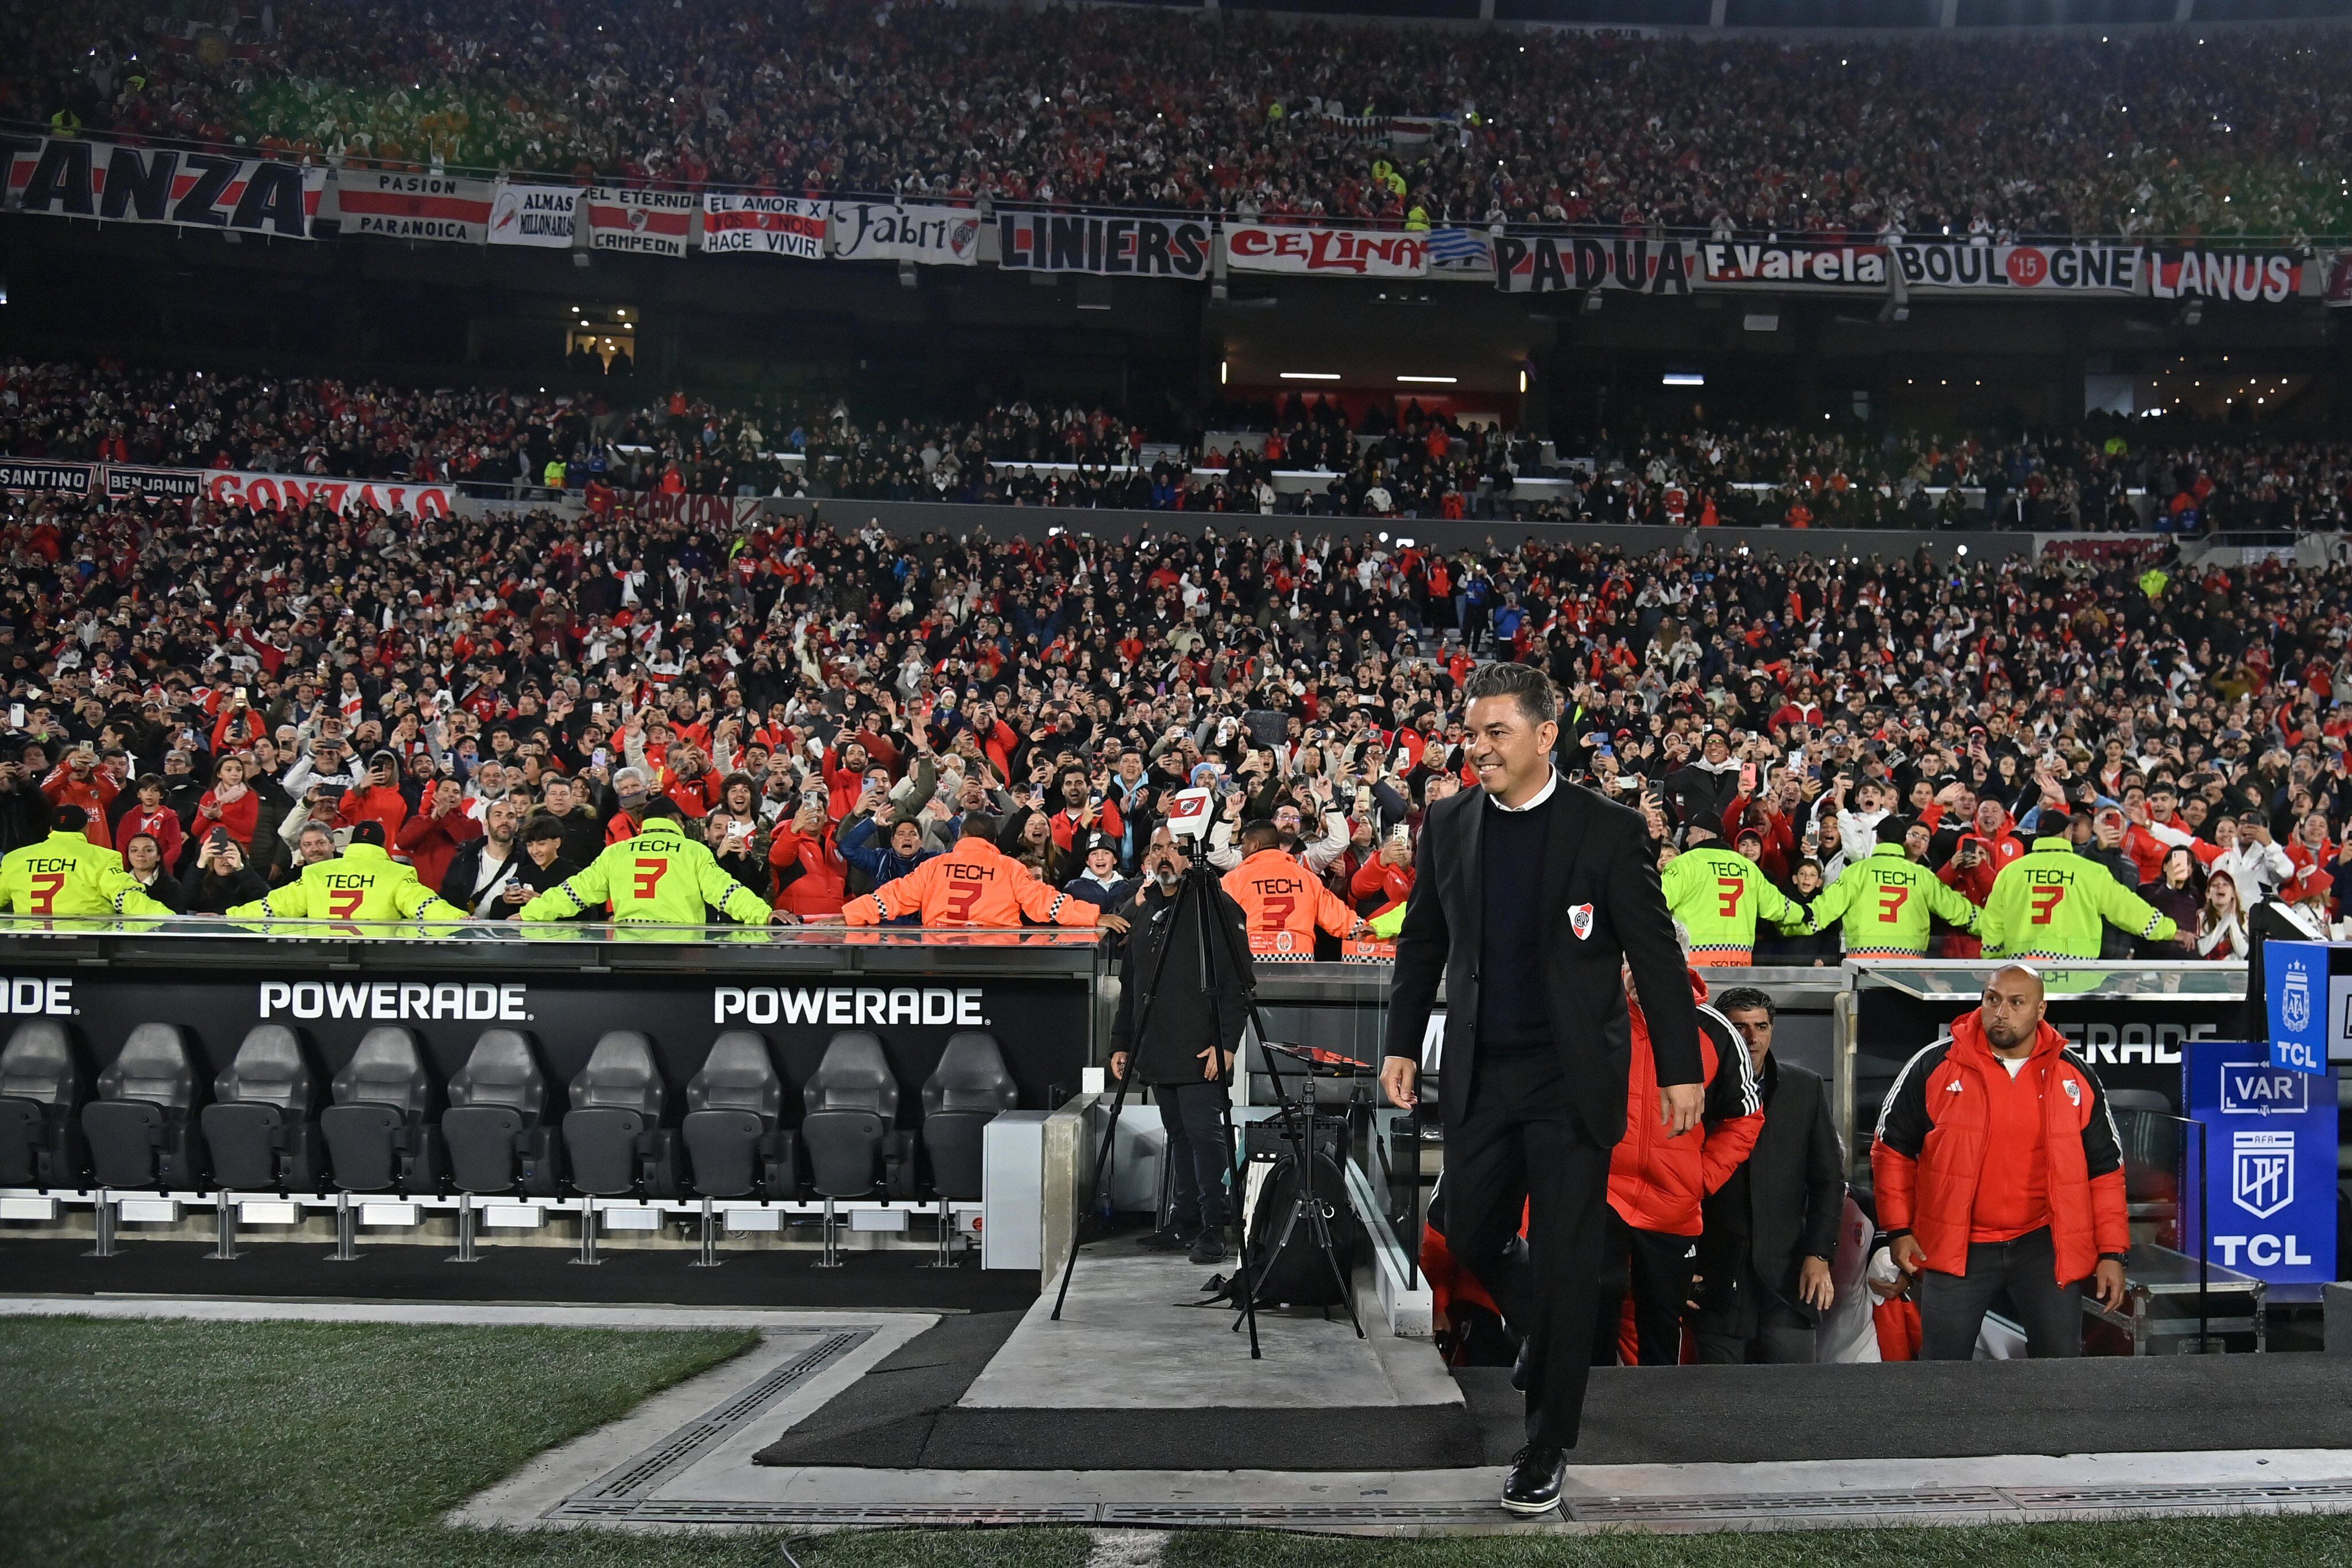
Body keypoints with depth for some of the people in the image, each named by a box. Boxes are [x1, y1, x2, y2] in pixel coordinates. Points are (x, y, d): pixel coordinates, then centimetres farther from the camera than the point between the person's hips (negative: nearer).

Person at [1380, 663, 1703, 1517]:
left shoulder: (1608, 829, -8)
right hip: (1480, 1076, 4)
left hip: (1572, 1077, -4)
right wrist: (1402, 1045, 9)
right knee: (1471, 1239, 10)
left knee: (1563, 1263, 1)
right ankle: (1563, 1342, 38)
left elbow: (1656, 955, -5)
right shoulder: (1448, 825, 4)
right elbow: (1421, 944, 13)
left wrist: (1682, 1069, -6)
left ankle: (1547, 1448, 14)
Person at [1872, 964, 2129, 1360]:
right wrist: (1899, 1231, -2)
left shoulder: (2075, 1076, 2)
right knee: (1942, 1366, 4)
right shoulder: (1935, 1065, -4)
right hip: (1956, 1248, -1)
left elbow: (2105, 1167, 8)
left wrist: (2112, 1253, 3)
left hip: (2044, 1243, 1)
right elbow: (1893, 1149, 4)